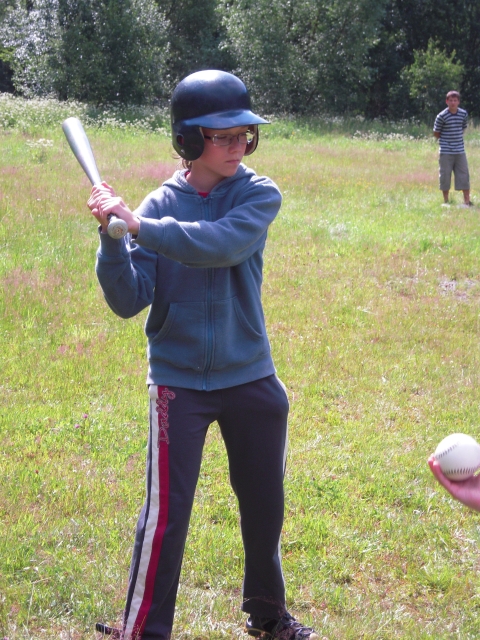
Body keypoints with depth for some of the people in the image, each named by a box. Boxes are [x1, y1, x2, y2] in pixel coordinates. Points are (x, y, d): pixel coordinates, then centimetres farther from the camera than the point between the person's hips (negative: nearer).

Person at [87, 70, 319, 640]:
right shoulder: (159, 206, -5)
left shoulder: (259, 195, -6)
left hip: (251, 379, 2)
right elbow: (129, 302, -11)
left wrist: (138, 225, -32)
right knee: (165, 516, -5)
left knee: (265, 505, 15)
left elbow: (222, 244, -28)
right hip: (179, 381, -1)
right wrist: (112, 235, -24)